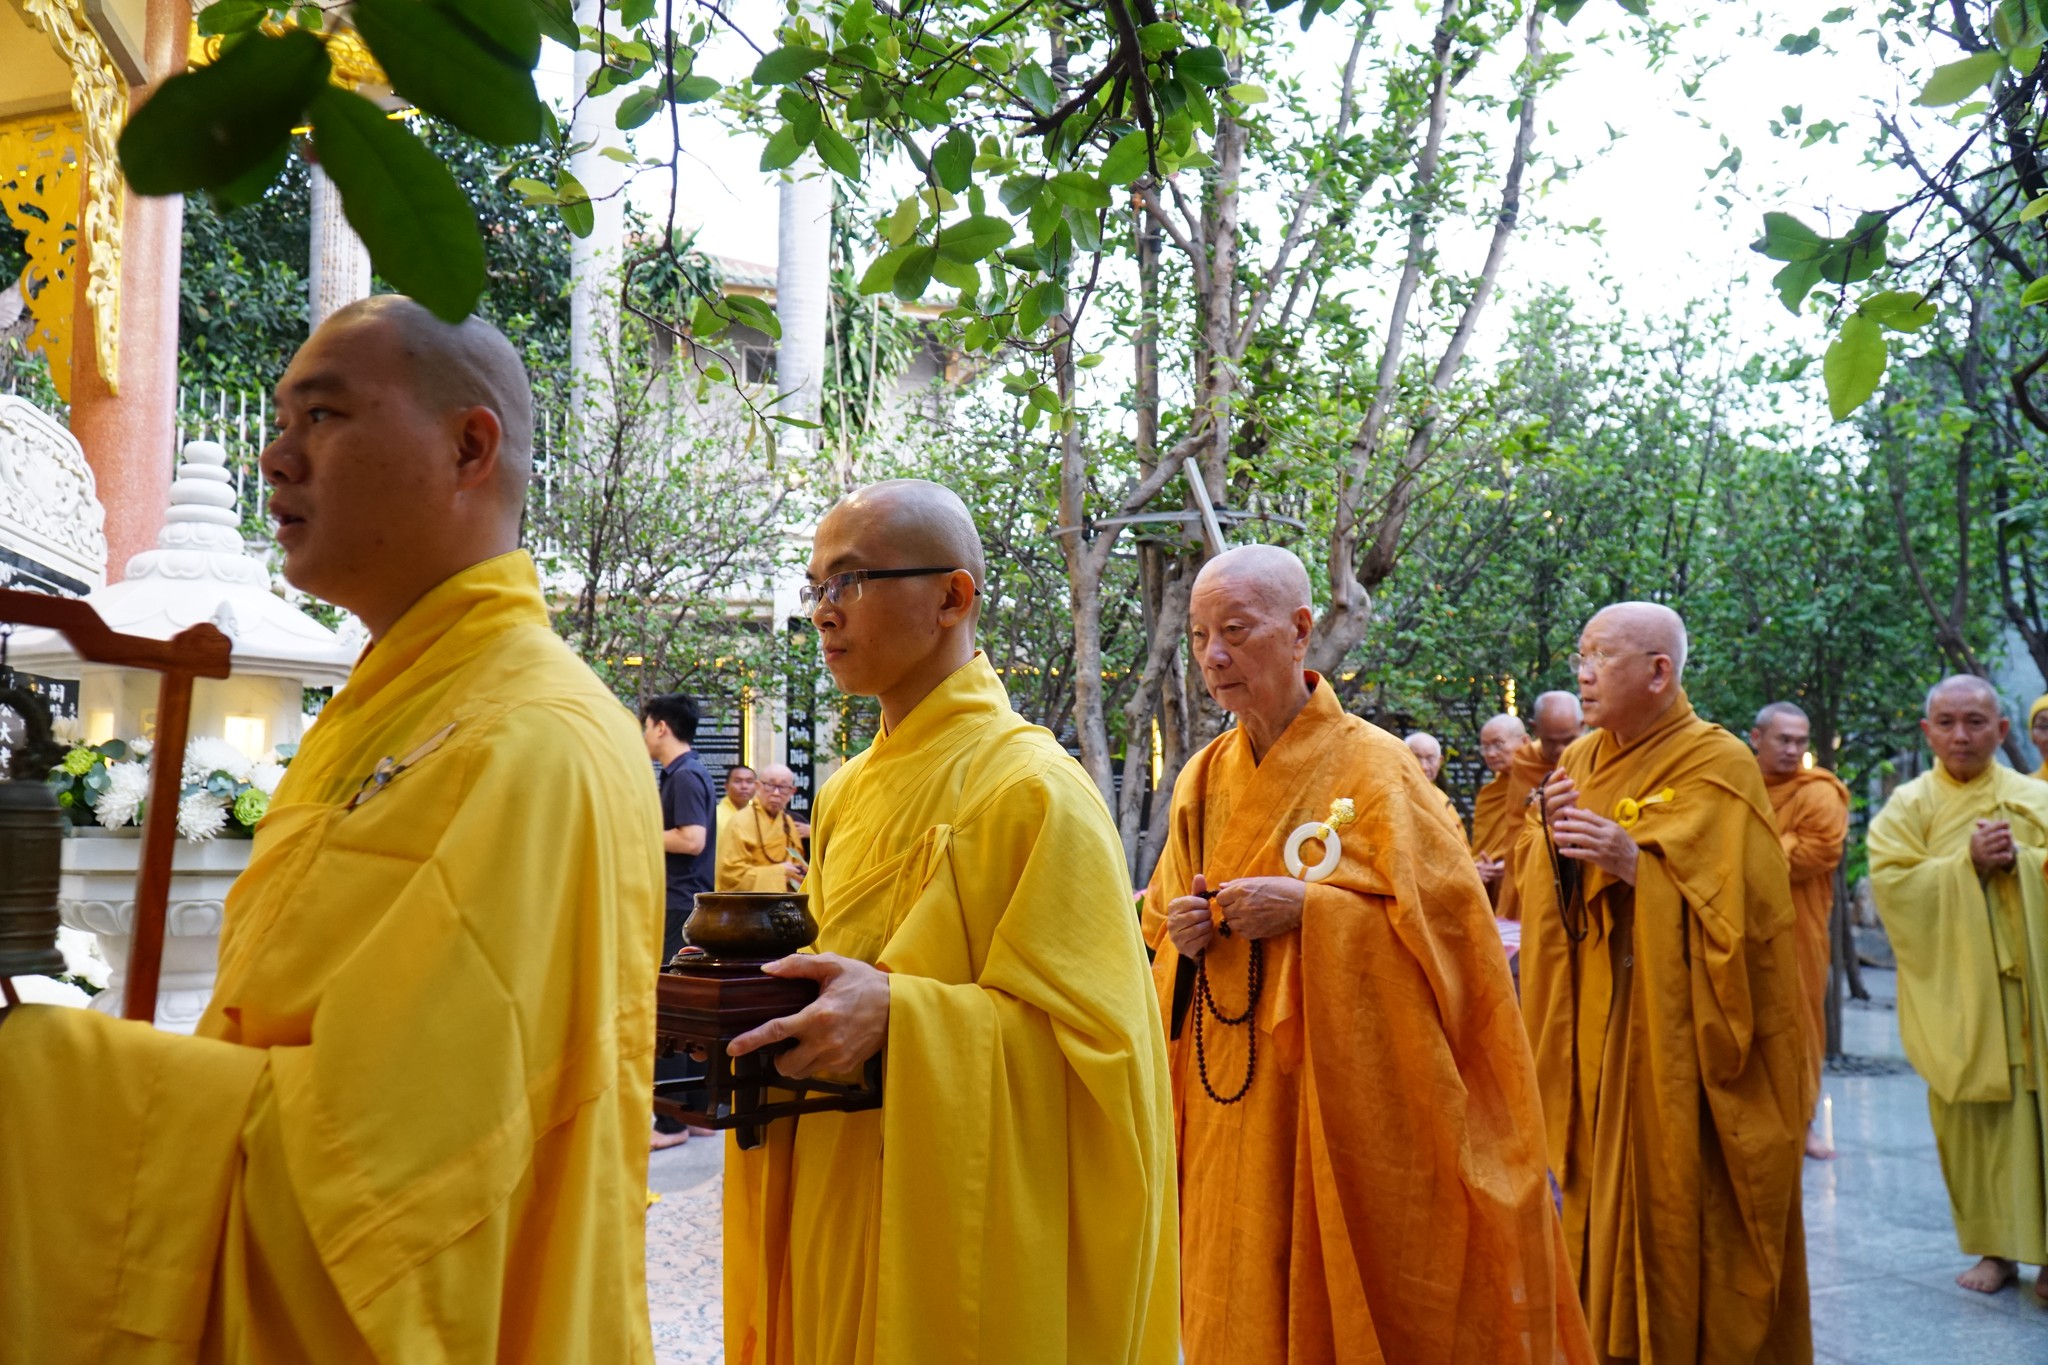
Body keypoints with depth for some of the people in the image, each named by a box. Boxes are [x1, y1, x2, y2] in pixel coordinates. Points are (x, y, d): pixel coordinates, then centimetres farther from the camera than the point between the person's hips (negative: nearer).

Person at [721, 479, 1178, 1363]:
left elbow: (1089, 1040, -17)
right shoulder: (847, 793, 9)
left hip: (964, 1230, -7)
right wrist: (769, 986, -4)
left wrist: (897, 1015, -28)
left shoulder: (1034, 791, -15)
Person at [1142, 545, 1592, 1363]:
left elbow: (1447, 920, -13)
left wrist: (1306, 907, -20)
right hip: (1227, 1115, 5)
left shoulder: (1373, 767, -8)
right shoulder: (1203, 779, 8)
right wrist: (1180, 937, -7)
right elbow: (1159, 933, 15)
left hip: (1341, 1107, -5)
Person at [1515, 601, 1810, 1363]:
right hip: (1594, 1031, 5)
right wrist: (1551, 842, -11)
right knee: (1604, 1204, 8)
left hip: (1678, 1038, -5)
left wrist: (1636, 864, -24)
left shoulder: (1717, 765, -7)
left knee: (1684, 1210, 0)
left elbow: (1737, 900, -14)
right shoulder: (1578, 764, 10)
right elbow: (1537, 892, 9)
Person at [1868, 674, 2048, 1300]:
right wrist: (1967, 862, -15)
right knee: (1973, 1117, 0)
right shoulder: (1908, 805, 5)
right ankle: (1996, 1247, 10)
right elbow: (1891, 881, -6)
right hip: (1955, 990, -1)